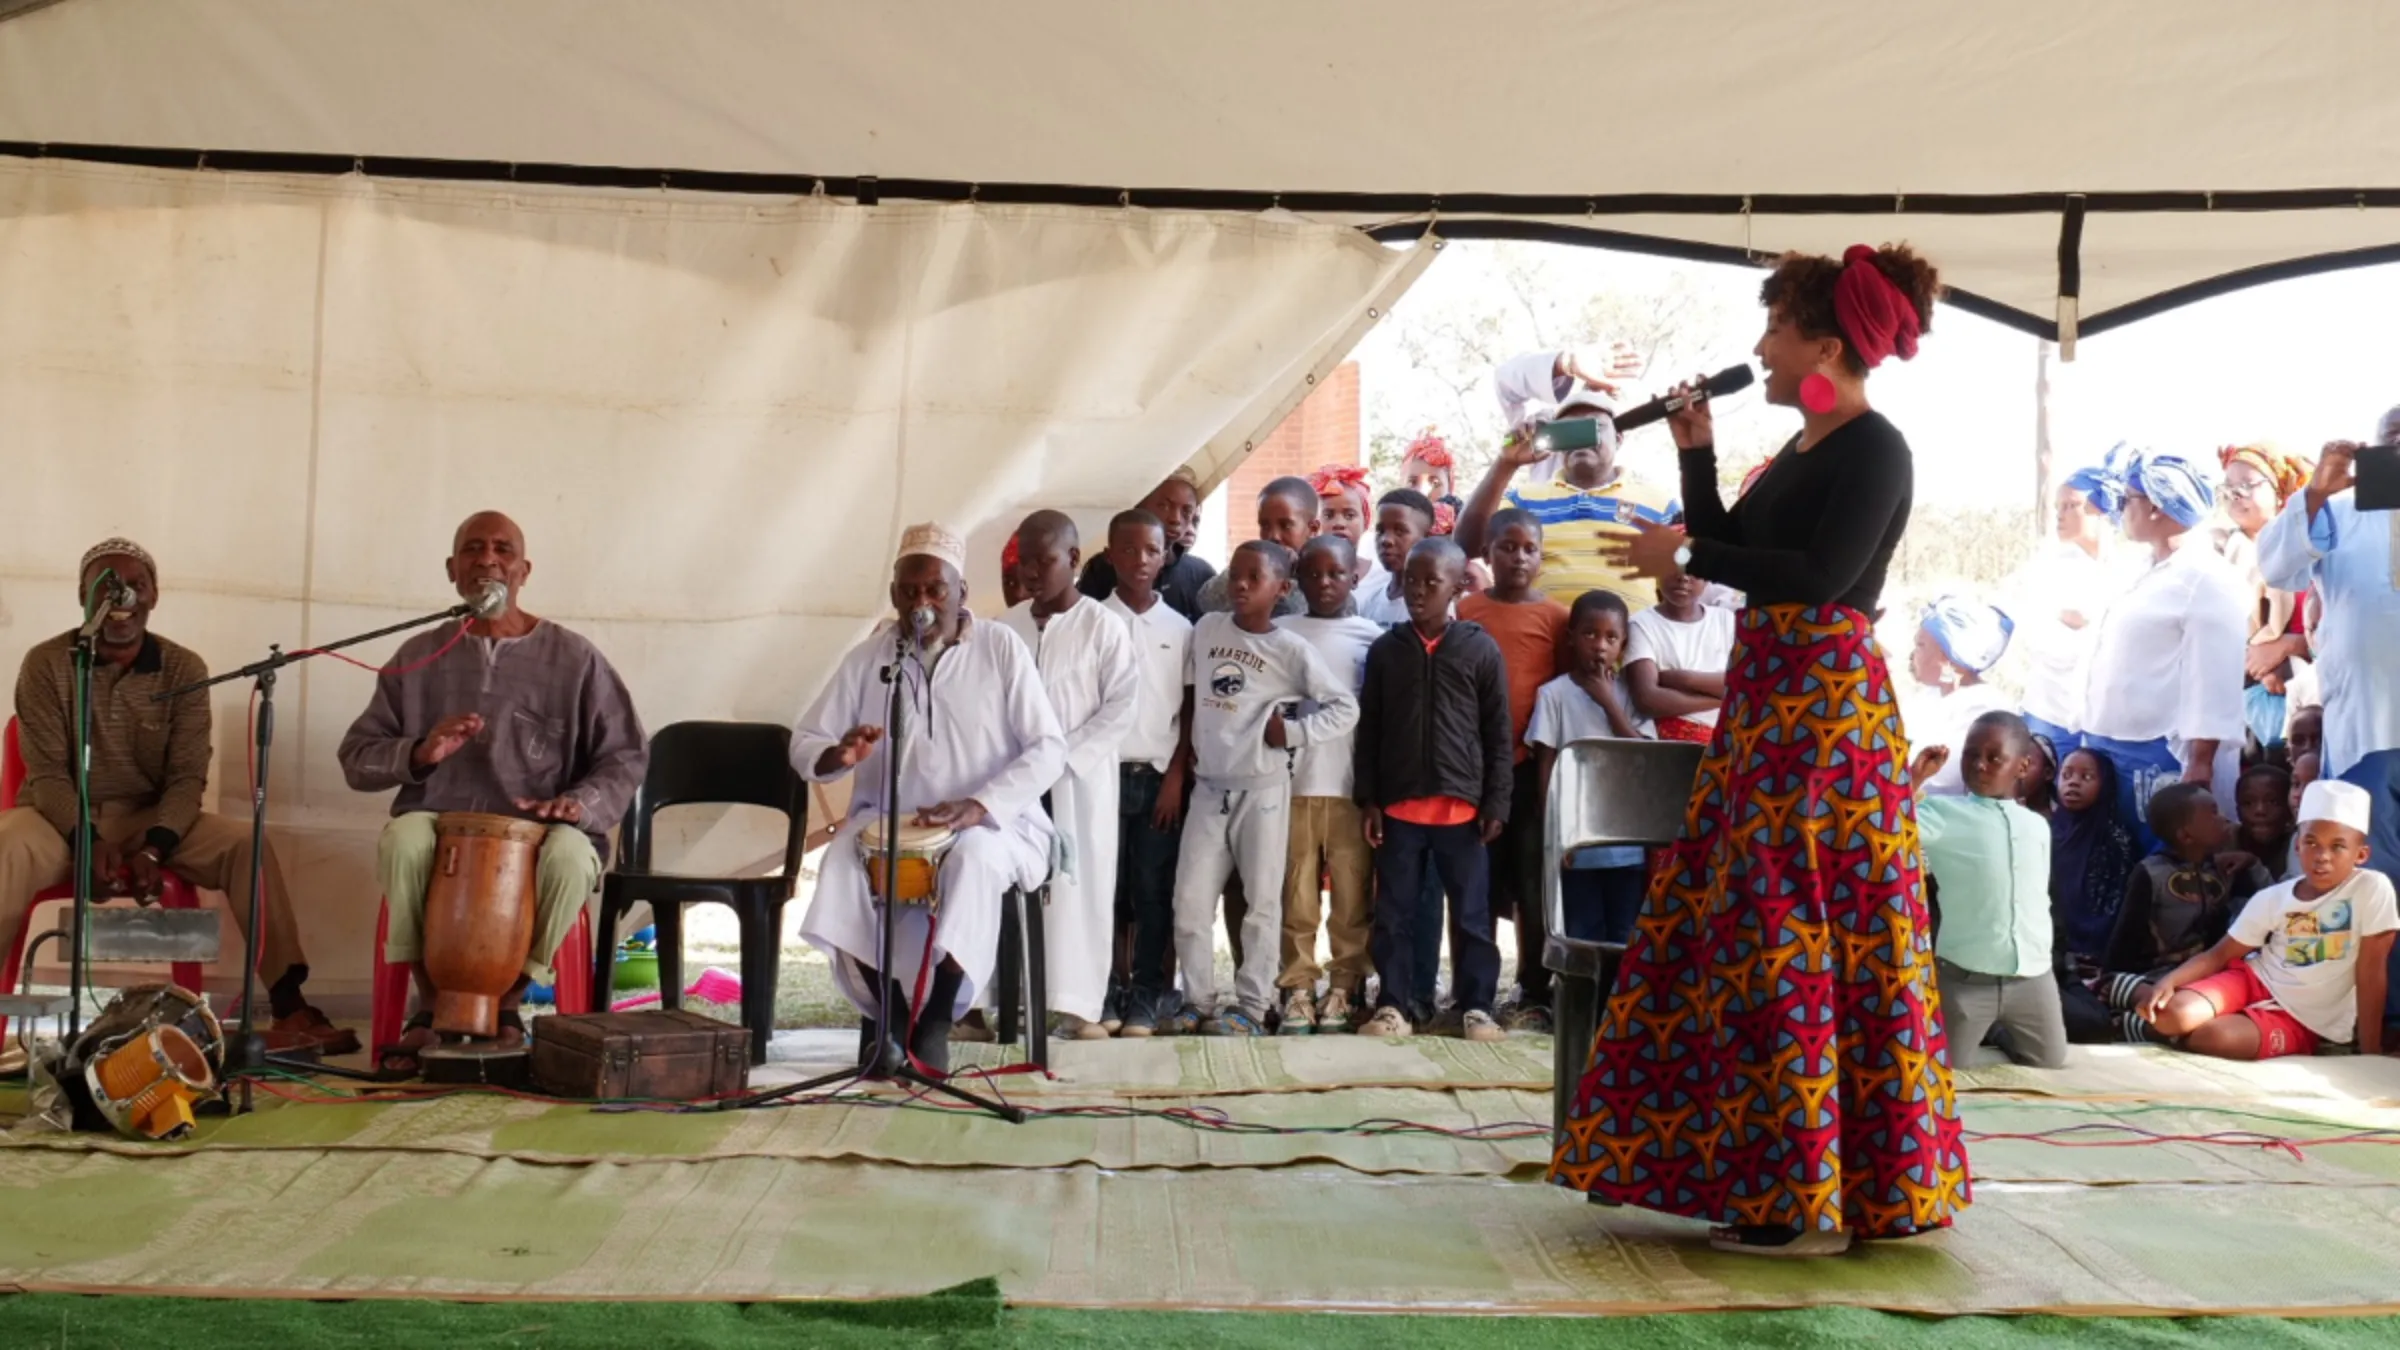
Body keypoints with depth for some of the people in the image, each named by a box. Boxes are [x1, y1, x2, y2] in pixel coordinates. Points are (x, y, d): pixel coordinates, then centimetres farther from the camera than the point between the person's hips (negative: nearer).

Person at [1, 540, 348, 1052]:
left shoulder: (183, 668, -2)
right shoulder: (46, 663, -5)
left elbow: (187, 776, -6)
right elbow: (47, 774, -10)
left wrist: (154, 847, -23)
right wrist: (88, 840, -27)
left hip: (152, 818, 2)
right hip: (63, 817, -2)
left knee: (246, 843, -23)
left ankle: (288, 1008, -24)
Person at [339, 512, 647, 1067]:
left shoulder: (573, 658, 4)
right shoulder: (418, 658, 10)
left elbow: (625, 757, 4)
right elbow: (356, 759, 10)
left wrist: (581, 802, -17)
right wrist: (419, 753, -12)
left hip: (537, 836, -1)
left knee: (569, 855, -35)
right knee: (404, 838, -33)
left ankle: (508, 1004, -10)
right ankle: (432, 1005, -13)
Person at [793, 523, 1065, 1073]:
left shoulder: (1001, 647, -4)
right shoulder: (867, 657, 3)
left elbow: (1048, 748, -9)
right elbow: (803, 743, 6)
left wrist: (980, 805, -24)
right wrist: (837, 756, -20)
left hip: (990, 823, -3)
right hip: (887, 823, 3)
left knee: (974, 855, -36)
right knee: (843, 859, -28)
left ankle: (935, 1022, -22)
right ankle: (885, 1009, -8)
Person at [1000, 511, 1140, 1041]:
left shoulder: (1103, 627, -3)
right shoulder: (1005, 628, 8)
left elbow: (1120, 706, -7)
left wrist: (1065, 757, -13)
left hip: (1082, 779, -3)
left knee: (1080, 888, -2)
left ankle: (1079, 1005, 2)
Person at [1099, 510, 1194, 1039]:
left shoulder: (1179, 628, 6)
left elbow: (1190, 710, 6)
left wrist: (1176, 776, -3)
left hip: (1158, 775, 1)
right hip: (1104, 772, -1)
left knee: (1153, 892, 1)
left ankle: (1146, 999, 7)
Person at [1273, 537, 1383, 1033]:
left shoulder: (1371, 636, 6)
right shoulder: (1280, 632, 7)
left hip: (1353, 785, 0)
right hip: (1294, 782, 0)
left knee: (1352, 895, 3)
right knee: (1297, 895, 3)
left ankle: (1344, 987, 12)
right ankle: (1298, 987, 10)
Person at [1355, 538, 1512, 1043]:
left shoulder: (1482, 649, 1)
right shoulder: (1385, 649, 5)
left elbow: (1499, 734, 2)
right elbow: (1369, 731, 7)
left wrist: (1496, 802, -3)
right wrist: (1368, 800, 2)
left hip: (1462, 805, -1)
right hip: (1399, 805, 2)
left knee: (1471, 912, 4)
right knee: (1394, 912, 6)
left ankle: (1476, 1007, 13)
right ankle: (1392, 1006, 14)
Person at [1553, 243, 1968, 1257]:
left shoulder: (1876, 451, -10)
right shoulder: (1802, 450, 17)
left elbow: (1820, 576, -21)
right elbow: (1729, 547, 17)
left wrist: (1684, 556, -17)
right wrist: (1696, 453, 12)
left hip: (1824, 703, -10)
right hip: (1769, 698, 10)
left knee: (1786, 936, -7)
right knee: (1742, 928, 11)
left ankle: (1808, 1200, 1)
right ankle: (1772, 1175, 21)